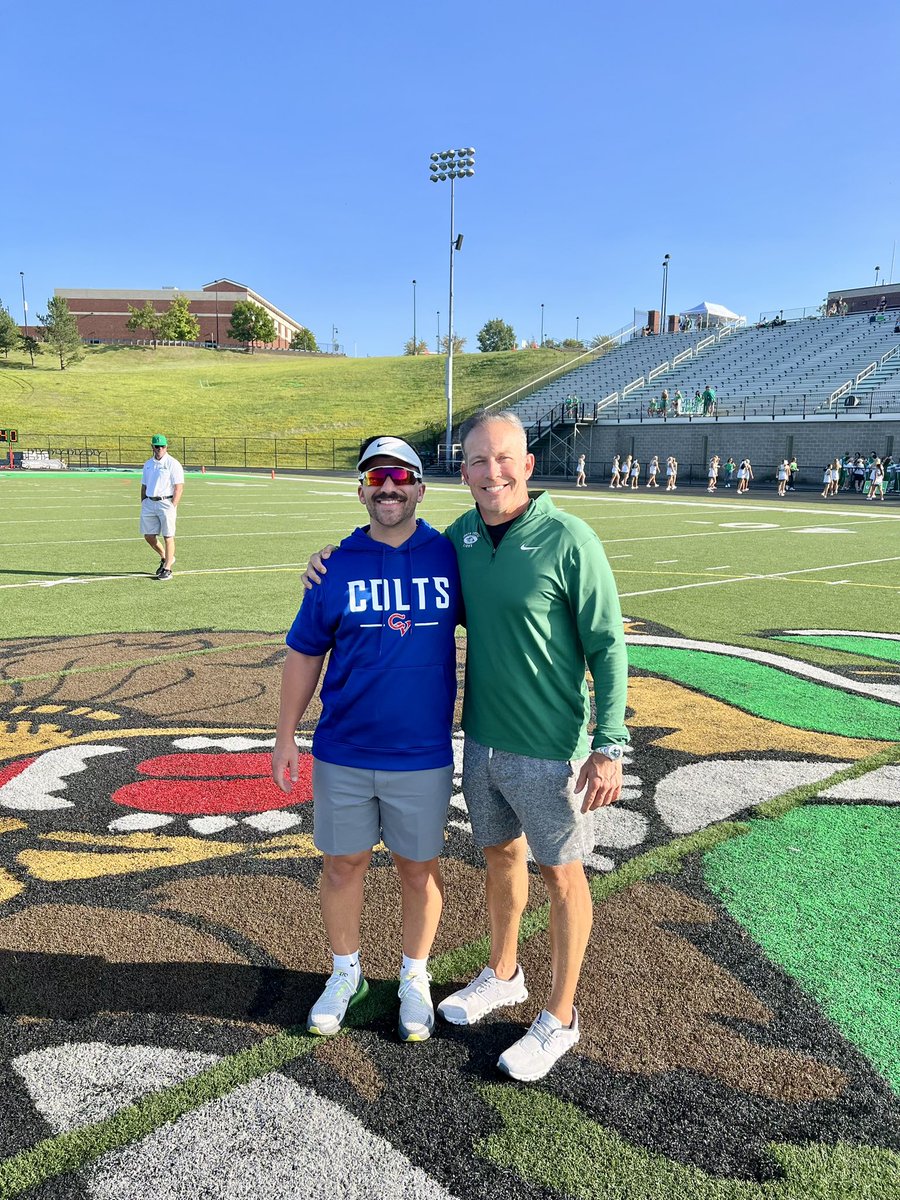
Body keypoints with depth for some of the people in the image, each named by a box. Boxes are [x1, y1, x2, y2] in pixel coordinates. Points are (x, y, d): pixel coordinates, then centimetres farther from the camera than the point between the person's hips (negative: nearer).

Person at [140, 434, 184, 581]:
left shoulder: (173, 464, -5)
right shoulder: (148, 464, 15)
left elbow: (179, 487, -10)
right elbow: (144, 486, 20)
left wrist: (173, 507, -16)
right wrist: (143, 504, 10)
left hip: (166, 502, -6)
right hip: (149, 503, 6)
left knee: (168, 537, -4)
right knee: (148, 536, 7)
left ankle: (167, 569, 3)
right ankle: (165, 558, 29)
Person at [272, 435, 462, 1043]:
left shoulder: (451, 556, -4)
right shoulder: (336, 566, -2)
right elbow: (304, 654, 4)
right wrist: (285, 737, 3)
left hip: (424, 755, -1)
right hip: (343, 754, 1)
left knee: (420, 868, 13)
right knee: (343, 864, 14)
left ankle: (415, 978, 36)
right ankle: (346, 973, 37)